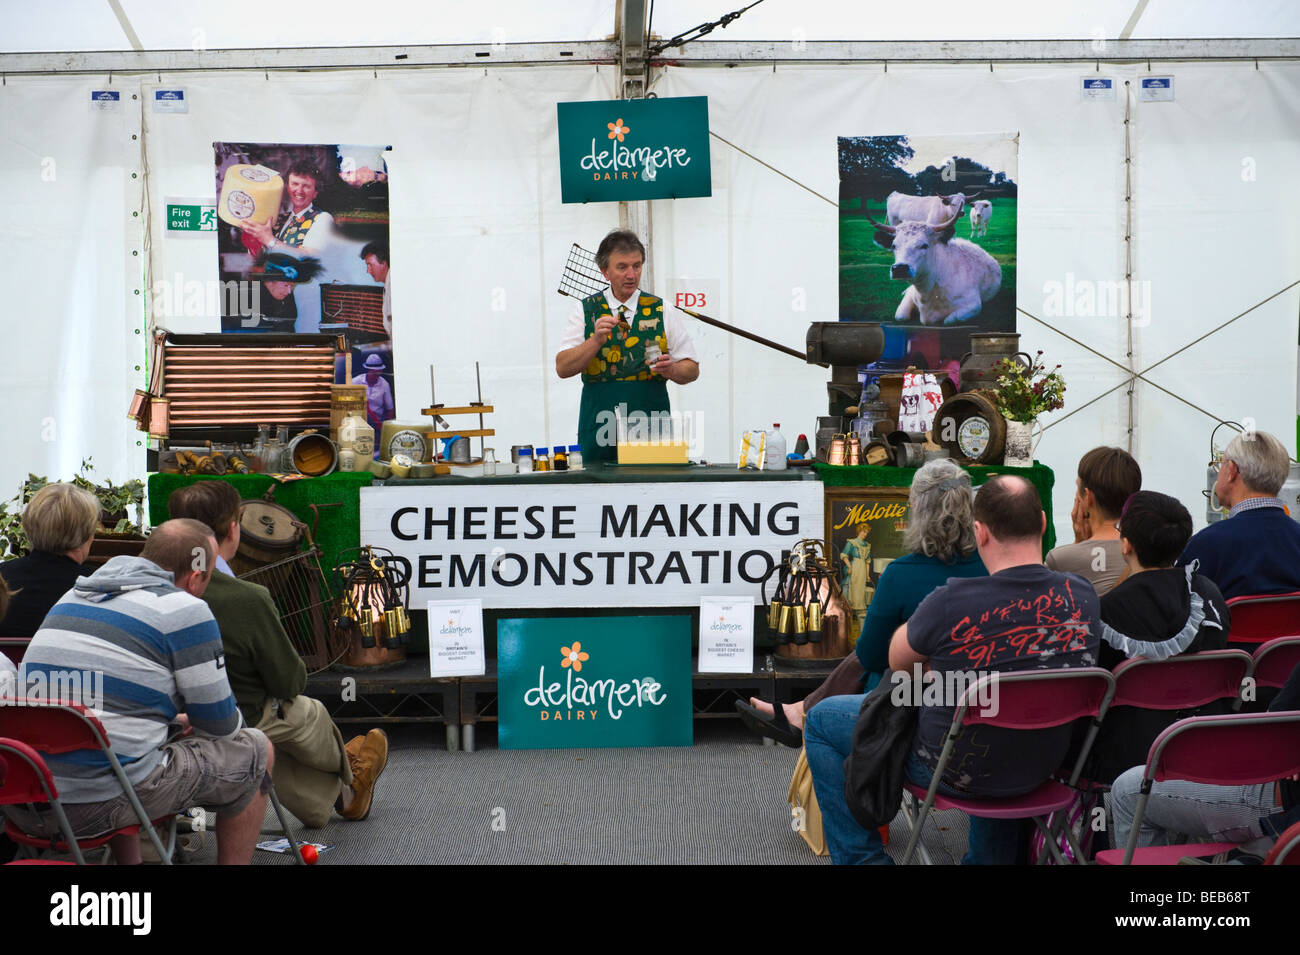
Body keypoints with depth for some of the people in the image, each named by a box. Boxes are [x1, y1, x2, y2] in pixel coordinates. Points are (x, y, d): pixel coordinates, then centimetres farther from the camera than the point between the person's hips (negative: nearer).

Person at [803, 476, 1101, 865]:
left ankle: (860, 857, 18)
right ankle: (990, 856, 46)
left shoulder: (954, 602, -28)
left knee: (821, 720, 13)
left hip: (957, 768, -5)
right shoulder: (1082, 596, -13)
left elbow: (897, 661, -8)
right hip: (1041, 767, 5)